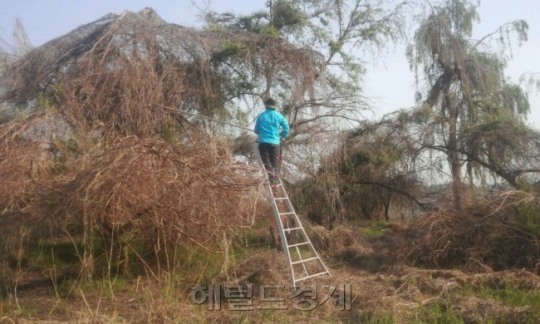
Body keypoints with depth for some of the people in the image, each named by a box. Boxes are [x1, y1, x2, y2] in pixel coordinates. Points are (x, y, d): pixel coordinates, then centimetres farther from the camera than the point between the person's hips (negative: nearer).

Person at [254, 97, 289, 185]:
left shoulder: (261, 116, 4)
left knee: (267, 163, 3)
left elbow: (256, 130, 11)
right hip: (275, 142, 1)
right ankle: (276, 179, 6)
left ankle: (272, 179, -10)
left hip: (263, 142, 0)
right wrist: (281, 136, 19)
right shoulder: (279, 116, 3)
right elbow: (286, 128, 1)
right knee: (275, 163, 10)